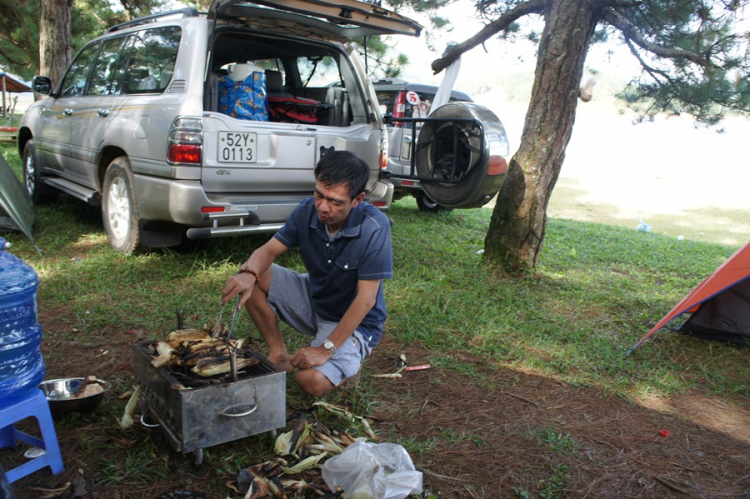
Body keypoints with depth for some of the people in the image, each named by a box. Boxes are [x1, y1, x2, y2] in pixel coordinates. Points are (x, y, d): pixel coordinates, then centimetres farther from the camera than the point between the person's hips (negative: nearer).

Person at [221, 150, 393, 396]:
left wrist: (327, 348, -27)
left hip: (355, 320, -5)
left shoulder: (375, 227, -29)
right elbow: (269, 249, -8)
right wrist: (249, 273, -33)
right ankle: (278, 353, 2)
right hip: (313, 298, 6)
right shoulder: (308, 211, -13)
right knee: (249, 279, -11)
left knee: (312, 381, -28)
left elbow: (366, 299, -27)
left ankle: (348, 362, 7)